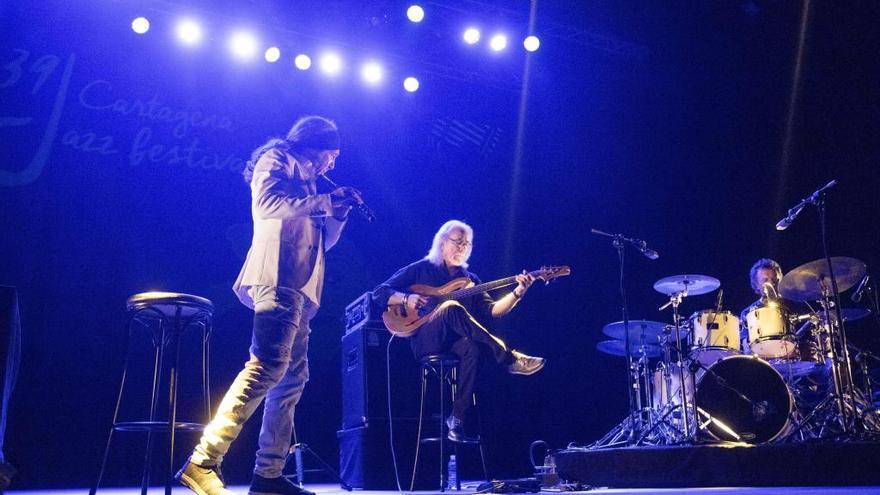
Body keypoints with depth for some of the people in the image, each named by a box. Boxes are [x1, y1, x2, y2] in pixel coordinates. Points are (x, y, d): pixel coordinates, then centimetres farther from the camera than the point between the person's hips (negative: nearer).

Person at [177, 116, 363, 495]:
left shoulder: (305, 182, 30)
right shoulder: (276, 159, 6)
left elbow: (324, 241, 29)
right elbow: (266, 203, -14)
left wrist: (339, 211, 12)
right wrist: (325, 202, -11)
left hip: (299, 286, 10)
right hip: (278, 277, -10)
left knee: (293, 376, 4)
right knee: (268, 365, -23)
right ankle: (204, 461, -25)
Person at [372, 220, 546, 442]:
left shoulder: (470, 279, 20)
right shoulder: (420, 269, 10)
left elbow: (492, 310, 7)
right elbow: (379, 293, 4)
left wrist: (518, 292, -9)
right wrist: (406, 298, -15)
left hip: (455, 341, 3)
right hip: (425, 342, -3)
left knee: (472, 348, -35)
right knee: (452, 308, -34)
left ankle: (457, 418, -32)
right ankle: (510, 359, -36)